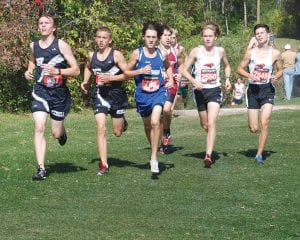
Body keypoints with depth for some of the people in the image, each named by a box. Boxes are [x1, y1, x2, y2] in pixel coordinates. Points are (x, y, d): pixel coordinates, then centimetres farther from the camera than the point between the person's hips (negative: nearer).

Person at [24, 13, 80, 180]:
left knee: (57, 134, 8)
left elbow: (76, 70, -11)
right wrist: (29, 71, 6)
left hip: (59, 93, -2)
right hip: (40, 92, 2)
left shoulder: (61, 45, -10)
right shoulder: (34, 46, 3)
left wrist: (57, 71, -26)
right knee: (39, 128, -17)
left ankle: (62, 132, 48)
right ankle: (41, 169, -16)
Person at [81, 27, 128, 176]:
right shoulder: (91, 56, 3)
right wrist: (85, 81, 11)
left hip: (116, 94, -2)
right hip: (99, 95, 2)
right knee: (100, 128, -13)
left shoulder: (116, 55, -10)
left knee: (117, 133, 10)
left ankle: (123, 122, 50)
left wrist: (111, 78, -21)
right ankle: (103, 165, -10)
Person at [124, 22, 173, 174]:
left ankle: (154, 158, -17)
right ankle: (153, 151, 42)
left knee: (155, 122, -22)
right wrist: (140, 71, -15)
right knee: (147, 125, 17)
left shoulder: (162, 54, 0)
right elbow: (126, 72, 0)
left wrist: (171, 80, 6)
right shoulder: (137, 53, -5)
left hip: (158, 92, -1)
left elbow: (168, 67, 22)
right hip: (142, 94, 1)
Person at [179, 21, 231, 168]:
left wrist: (227, 79, 2)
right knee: (205, 125, 15)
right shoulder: (196, 51, -5)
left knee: (211, 123, -17)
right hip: (200, 91, 1)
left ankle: (208, 155, -23)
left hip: (215, 91, -1)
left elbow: (227, 66, 20)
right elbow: (183, 69, -3)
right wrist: (194, 81, -17)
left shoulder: (220, 51, 1)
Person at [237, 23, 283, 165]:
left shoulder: (275, 53, -2)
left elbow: (280, 70, 11)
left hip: (267, 90, -1)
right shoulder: (250, 53, -2)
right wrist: (250, 75, -14)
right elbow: (240, 69, 5)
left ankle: (259, 154, -4)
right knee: (253, 129, 2)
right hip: (253, 90, 1)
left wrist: (276, 76, -11)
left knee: (264, 123, -15)